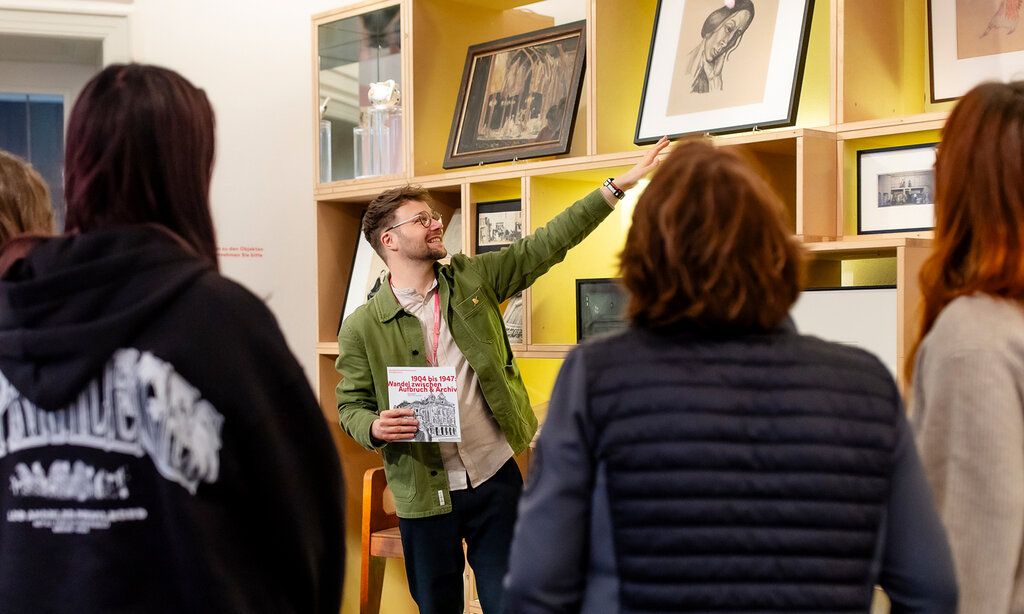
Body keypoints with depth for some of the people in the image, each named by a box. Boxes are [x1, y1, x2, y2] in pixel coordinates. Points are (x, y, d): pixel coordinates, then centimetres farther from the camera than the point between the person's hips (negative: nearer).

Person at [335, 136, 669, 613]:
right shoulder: (362, 327, -5)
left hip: (496, 477, 2)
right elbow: (351, 406, 2)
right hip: (425, 493, -1)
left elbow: (546, 244, 0)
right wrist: (375, 427, -21)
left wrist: (617, 187, -5)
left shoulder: (473, 280, 1)